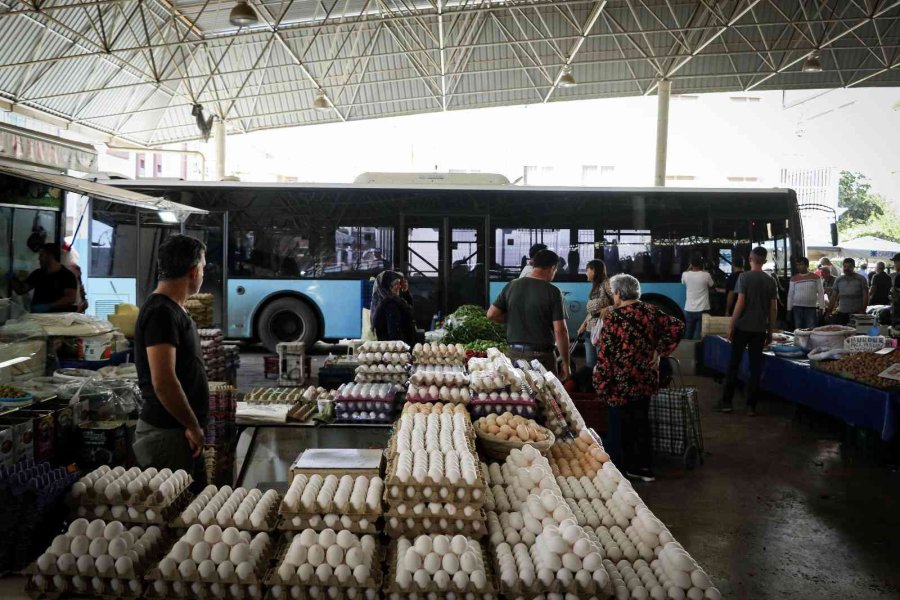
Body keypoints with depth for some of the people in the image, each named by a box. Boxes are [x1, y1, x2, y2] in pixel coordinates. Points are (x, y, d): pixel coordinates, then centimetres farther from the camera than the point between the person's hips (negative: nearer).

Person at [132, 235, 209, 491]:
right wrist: (193, 426, -16)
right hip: (167, 434, -10)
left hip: (180, 431, 10)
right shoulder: (162, 312, -18)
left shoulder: (173, 310, 14)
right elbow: (163, 382, -25)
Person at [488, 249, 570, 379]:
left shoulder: (511, 286, 2)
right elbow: (560, 331, -12)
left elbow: (491, 314, 4)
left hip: (514, 353, 4)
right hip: (541, 355, -4)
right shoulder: (552, 292, -10)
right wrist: (566, 364, -6)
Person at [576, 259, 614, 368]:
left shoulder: (606, 283, -9)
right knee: (589, 363, 10)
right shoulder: (594, 286, 17)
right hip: (589, 331, 8)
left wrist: (607, 309, -28)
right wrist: (584, 324, 16)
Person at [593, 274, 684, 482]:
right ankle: (643, 467, 29)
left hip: (621, 385, -6)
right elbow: (677, 327, -3)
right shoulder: (651, 312, 0)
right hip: (646, 381, 6)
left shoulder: (613, 317, -17)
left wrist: (600, 383, -9)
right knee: (641, 422, 19)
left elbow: (605, 355, -16)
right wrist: (659, 351, 1)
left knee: (619, 427, 8)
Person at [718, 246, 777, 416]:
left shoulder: (744, 277, -7)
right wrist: (770, 331, 13)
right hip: (760, 329, 3)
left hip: (743, 327, -3)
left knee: (734, 364, 5)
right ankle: (751, 405, 8)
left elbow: (740, 303, -13)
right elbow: (774, 309, 5)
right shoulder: (770, 280, 4)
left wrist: (731, 326, -6)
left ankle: (726, 402, 8)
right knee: (756, 366, 6)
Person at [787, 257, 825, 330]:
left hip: (811, 308, -1)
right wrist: (789, 310, 5)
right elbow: (790, 295, 8)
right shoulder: (794, 279, 6)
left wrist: (821, 308, -1)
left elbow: (821, 293, 4)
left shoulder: (816, 277, 3)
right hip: (797, 308, 1)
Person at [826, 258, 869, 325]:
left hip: (856, 314, -3)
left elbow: (865, 296, -2)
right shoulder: (838, 280, 10)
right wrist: (829, 311, 4)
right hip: (841, 313, 3)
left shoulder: (861, 279, 1)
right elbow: (834, 297, 11)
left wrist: (862, 311, -11)